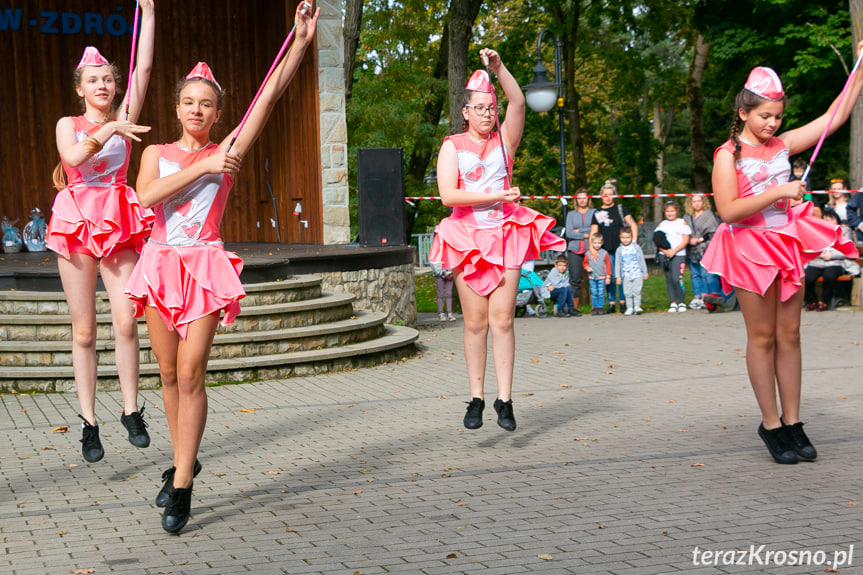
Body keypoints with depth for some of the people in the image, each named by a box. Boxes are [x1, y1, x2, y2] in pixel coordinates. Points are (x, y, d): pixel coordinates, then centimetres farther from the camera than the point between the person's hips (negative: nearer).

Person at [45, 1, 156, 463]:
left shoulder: (124, 117, 11)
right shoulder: (68, 124, 9)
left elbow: (144, 67, 2)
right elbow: (73, 157, -13)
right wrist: (109, 130, -16)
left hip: (119, 223, 1)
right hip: (77, 222, 0)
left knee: (125, 321, -10)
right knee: (84, 330, 1)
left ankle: (131, 412, 2)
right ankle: (89, 422, 7)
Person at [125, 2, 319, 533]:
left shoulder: (227, 152, 4)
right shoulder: (158, 153, 10)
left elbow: (272, 95, -5)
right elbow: (147, 195, -11)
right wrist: (202, 168, -13)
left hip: (205, 266, -3)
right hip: (161, 264, 3)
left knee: (191, 374, -9)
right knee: (169, 373, 10)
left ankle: (181, 487, -7)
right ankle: (185, 461, 29)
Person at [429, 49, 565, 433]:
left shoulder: (504, 140, 10)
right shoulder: (453, 146, 5)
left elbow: (518, 102, -8)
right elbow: (448, 195, -8)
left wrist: (498, 67, -19)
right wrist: (494, 196, -13)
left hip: (506, 236, 1)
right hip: (467, 238, -1)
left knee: (502, 320, -4)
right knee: (475, 322, -1)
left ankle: (504, 400, -2)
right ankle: (476, 398, 6)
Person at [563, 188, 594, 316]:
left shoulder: (594, 213, 10)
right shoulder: (571, 214, 15)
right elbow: (569, 233, 3)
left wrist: (579, 231, -4)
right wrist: (585, 235, -4)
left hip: (591, 250, -1)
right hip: (574, 251, 1)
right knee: (575, 280, -5)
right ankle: (574, 307, 1)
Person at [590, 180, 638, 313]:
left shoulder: (620, 209, 8)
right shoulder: (597, 213, 11)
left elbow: (633, 225, 4)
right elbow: (593, 232, 6)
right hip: (606, 251, 1)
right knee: (610, 277, 0)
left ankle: (623, 302, 4)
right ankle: (611, 304, 6)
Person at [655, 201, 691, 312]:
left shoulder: (682, 223, 5)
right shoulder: (662, 224, 13)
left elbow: (685, 240, -2)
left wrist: (674, 251, -12)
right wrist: (664, 251, -10)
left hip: (679, 254, -4)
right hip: (665, 256, 4)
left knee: (676, 279, -14)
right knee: (669, 280, 3)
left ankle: (681, 302, -3)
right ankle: (673, 303, 9)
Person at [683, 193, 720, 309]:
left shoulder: (708, 215, 2)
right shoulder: (687, 217, 17)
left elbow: (712, 232, -6)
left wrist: (699, 240, -11)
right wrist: (689, 240, -2)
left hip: (705, 249, -5)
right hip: (692, 250, 5)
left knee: (707, 273, -11)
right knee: (695, 274, 4)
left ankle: (712, 296, -9)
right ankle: (697, 297, 8)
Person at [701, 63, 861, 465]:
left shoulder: (783, 145, 8)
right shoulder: (729, 155, -9)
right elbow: (728, 210, -19)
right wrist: (777, 193, -20)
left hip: (787, 244, 6)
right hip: (750, 248, -5)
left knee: (789, 334, 7)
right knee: (762, 337, 2)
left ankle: (792, 422, 13)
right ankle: (771, 425, 9)